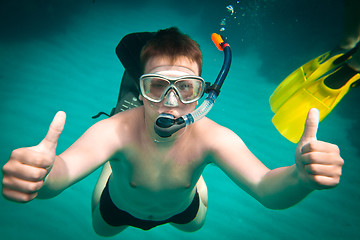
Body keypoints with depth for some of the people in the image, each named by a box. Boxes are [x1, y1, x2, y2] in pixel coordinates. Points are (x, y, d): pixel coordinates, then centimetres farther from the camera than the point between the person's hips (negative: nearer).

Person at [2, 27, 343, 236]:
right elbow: (62, 170, -58)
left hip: (181, 208, 1)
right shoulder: (117, 132, -44)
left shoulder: (212, 137, -41)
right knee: (101, 229, 35)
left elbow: (268, 189, -50)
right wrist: (39, 174, -82)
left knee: (195, 223, 36)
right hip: (120, 208, 0)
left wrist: (300, 177, -72)